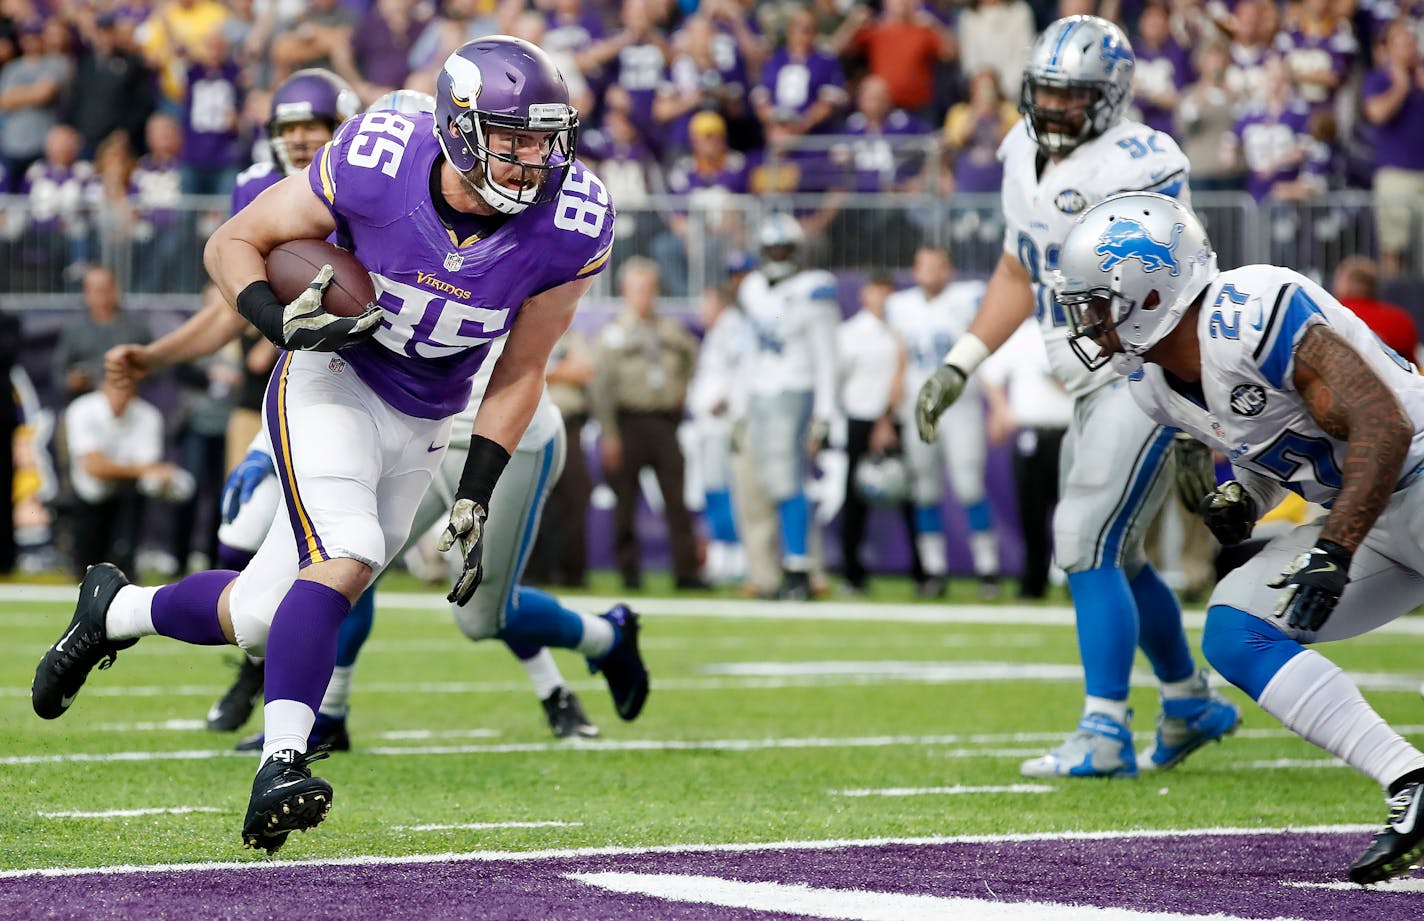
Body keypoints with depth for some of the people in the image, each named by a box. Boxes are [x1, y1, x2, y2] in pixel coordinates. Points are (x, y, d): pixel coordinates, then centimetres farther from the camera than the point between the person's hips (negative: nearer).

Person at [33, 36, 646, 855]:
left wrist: (476, 499, -9)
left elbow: (519, 374, -4)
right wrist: (284, 323, -27)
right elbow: (234, 243, -8)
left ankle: (116, 610, 28)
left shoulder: (569, 227, -18)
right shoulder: (376, 167, -23)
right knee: (344, 558, -29)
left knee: (260, 617, 3)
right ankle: (281, 768, -28)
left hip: (422, 426, 4)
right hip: (332, 384, -4)